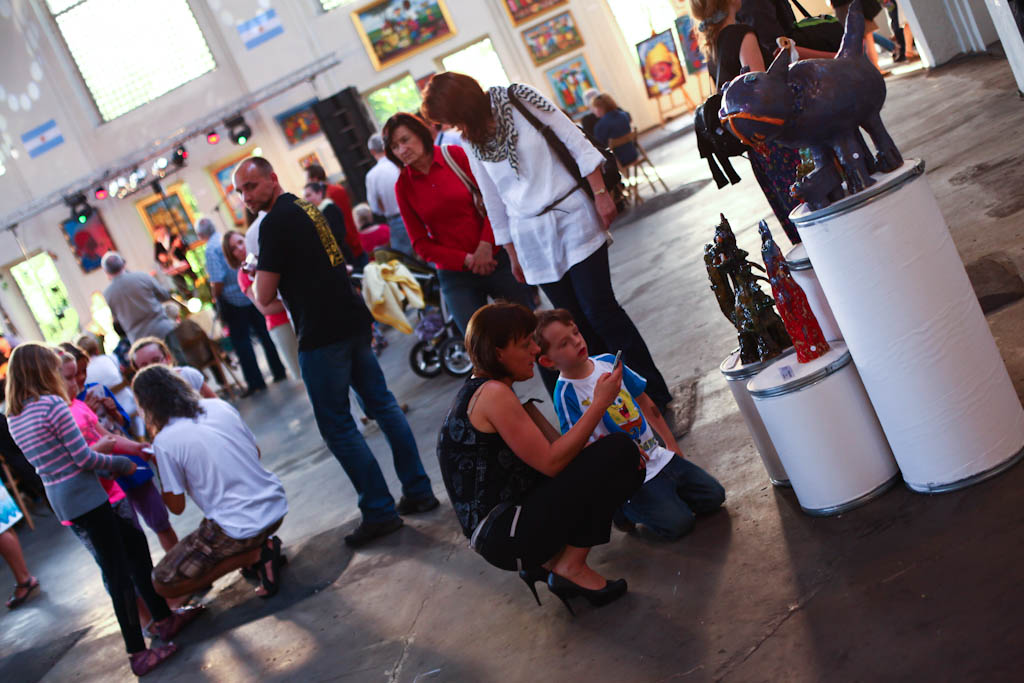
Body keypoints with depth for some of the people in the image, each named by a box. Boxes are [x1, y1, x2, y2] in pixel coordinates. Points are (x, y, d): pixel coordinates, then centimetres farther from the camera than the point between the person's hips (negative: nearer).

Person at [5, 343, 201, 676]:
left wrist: (97, 447, 19)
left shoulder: (14, 417, 9)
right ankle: (138, 653, 6)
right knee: (118, 573, 0)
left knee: (134, 545, 20)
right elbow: (84, 460, -15)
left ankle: (163, 619, 29)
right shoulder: (53, 405, -17)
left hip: (60, 499, 9)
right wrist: (124, 464, -1)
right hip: (85, 497, -9)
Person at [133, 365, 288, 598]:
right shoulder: (220, 406, 3)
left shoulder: (164, 442, -13)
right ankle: (261, 545, 13)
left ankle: (256, 552, -4)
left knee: (163, 583, 6)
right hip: (277, 507, 8)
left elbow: (177, 506, -4)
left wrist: (158, 466, 9)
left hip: (243, 528, -8)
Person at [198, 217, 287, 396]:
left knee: (241, 340, 4)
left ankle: (255, 382, 6)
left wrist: (215, 298, -7)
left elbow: (218, 280, -21)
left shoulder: (211, 249, -14)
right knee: (264, 333, 14)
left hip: (233, 300, -6)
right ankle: (279, 372, 20)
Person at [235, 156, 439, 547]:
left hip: (322, 336, -9)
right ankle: (418, 492, 19)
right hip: (354, 320, 9)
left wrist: (254, 278, 8)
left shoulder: (275, 223, -12)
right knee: (382, 404, 14)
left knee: (336, 426, -1)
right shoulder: (307, 208, 16)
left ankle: (379, 511, 2)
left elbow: (264, 297, -13)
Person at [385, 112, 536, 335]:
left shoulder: (456, 156, -2)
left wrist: (486, 245, -14)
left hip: (496, 259, 0)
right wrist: (466, 259, -10)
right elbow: (421, 243, 2)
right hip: (455, 276, 0)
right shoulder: (403, 186, 1)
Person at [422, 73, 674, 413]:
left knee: (599, 311, -11)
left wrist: (600, 193, -12)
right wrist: (513, 254, 16)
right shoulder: (473, 145, 7)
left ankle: (655, 394, 0)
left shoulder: (520, 101, -5)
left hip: (572, 216, -4)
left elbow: (575, 141, -6)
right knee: (577, 322, 1)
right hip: (533, 240, 4)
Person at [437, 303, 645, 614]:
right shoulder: (492, 394, -17)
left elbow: (558, 444, 11)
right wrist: (600, 402, -15)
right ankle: (572, 567, -7)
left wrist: (623, 456, -2)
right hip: (505, 536, -10)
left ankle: (550, 561, 8)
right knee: (617, 450, -14)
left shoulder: (480, 390, 14)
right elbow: (552, 462, -20)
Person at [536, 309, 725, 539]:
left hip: (658, 457, 6)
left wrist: (671, 444, 17)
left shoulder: (608, 361, 3)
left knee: (714, 497, 3)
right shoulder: (565, 394, -17)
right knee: (678, 524, -16)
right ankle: (624, 509, 6)